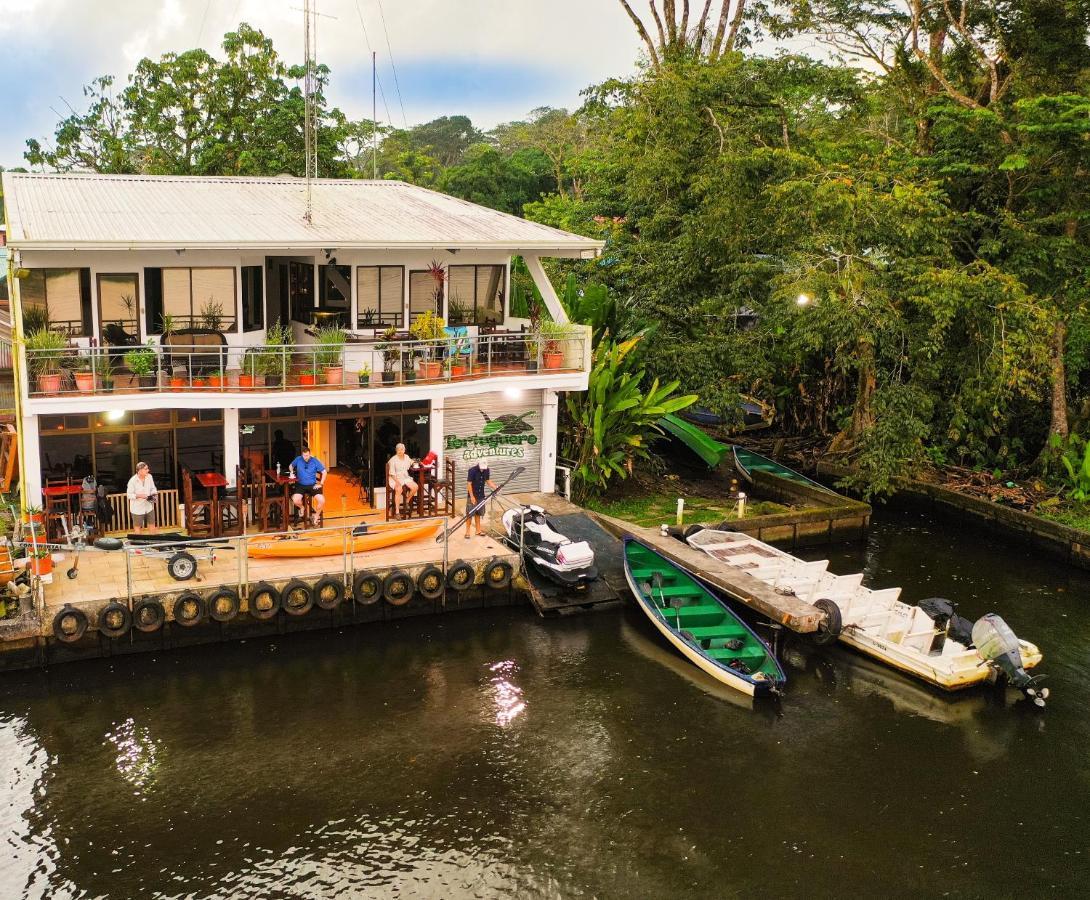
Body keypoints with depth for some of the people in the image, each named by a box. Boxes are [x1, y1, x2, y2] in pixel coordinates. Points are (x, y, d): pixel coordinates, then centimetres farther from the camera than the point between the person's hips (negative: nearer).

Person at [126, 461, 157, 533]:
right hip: (137, 508, -5)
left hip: (149, 506, 5)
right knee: (138, 527, 8)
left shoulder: (149, 477, -4)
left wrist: (153, 494, -11)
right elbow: (129, 494, -13)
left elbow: (153, 489, 10)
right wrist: (139, 495, -26)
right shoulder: (133, 480, -18)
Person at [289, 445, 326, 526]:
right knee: (295, 500, -30)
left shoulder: (315, 461, -2)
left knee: (322, 501, -23)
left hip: (313, 485, 0)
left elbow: (324, 472, 3)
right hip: (301, 485, 0)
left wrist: (320, 484, -2)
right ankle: (301, 507, 10)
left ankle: (316, 516, 8)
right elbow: (291, 466, 20)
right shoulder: (298, 459, 0)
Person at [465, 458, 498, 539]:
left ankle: (478, 530, 23)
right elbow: (469, 484, -17)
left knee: (478, 513, 15)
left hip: (481, 496, 5)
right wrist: (472, 496, -20)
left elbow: (488, 481, 10)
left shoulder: (486, 470, -2)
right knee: (470, 514, -2)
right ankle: (467, 532, 4)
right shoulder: (472, 470, -19)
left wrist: (496, 488, -6)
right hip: (472, 496, -5)